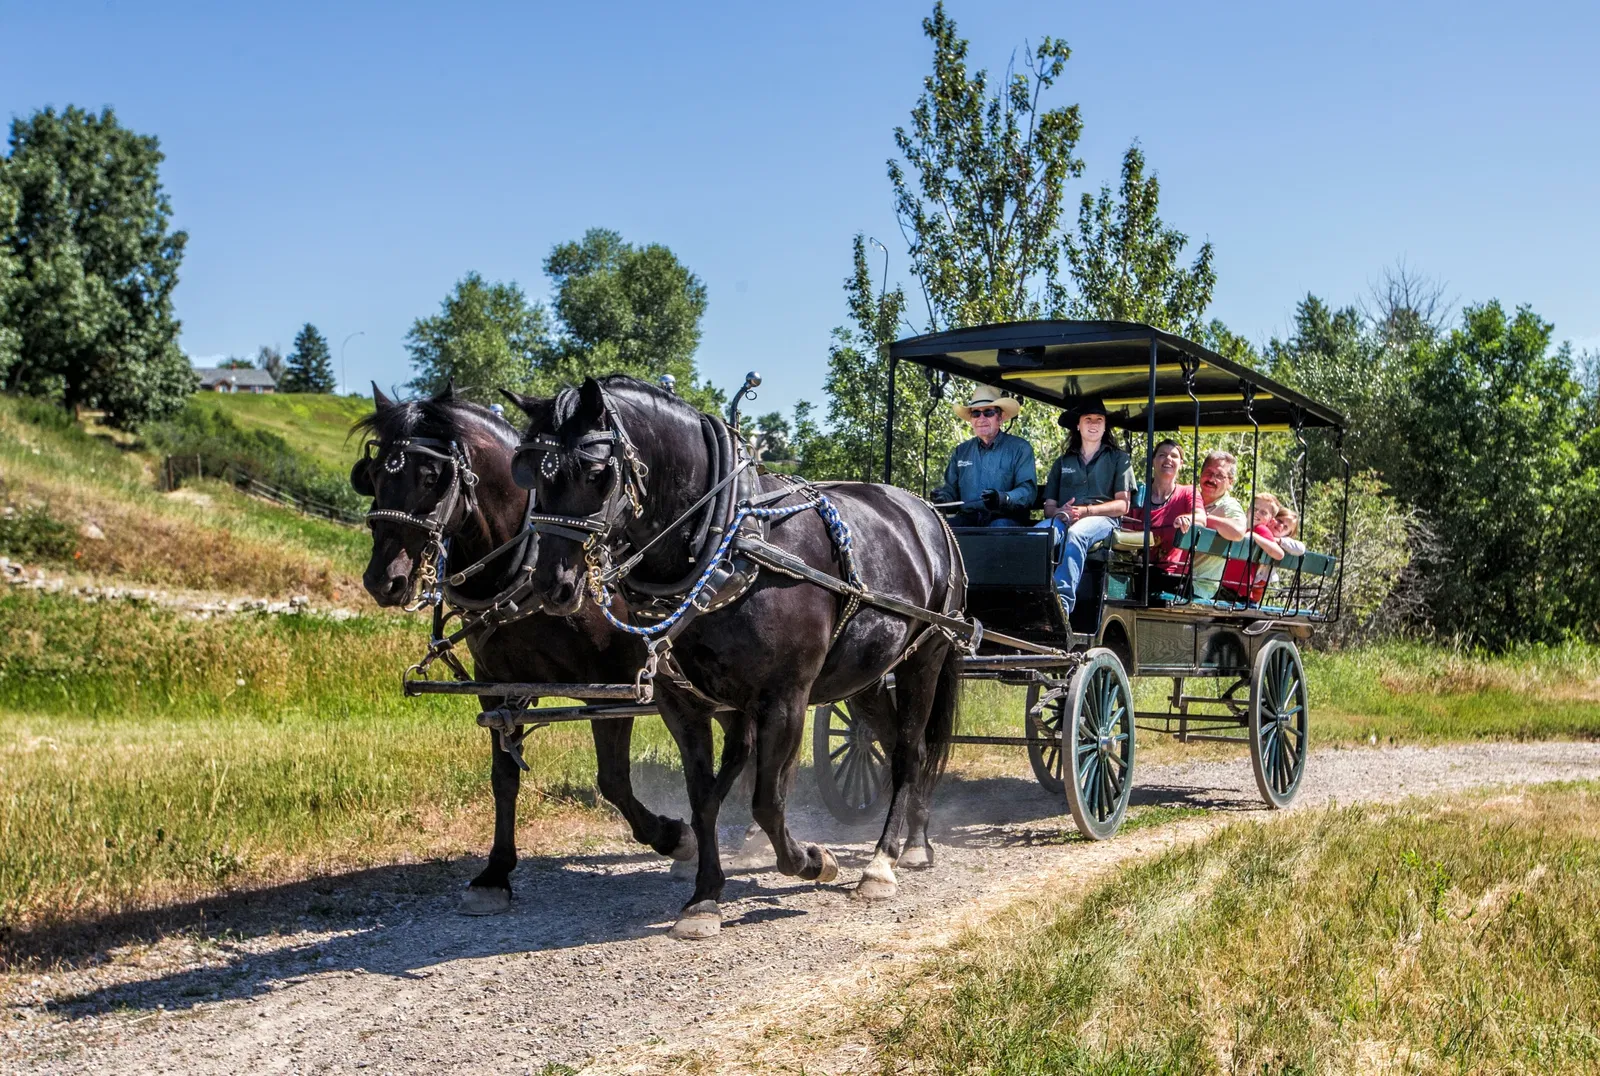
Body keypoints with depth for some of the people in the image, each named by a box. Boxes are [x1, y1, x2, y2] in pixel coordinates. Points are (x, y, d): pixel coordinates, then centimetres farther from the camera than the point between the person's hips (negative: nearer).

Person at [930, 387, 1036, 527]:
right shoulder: (961, 451, 20)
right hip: (967, 519, 3)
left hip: (1004, 518, -3)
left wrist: (1003, 499, -27)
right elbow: (951, 488, 21)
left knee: (999, 526, -38)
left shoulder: (1020, 448, 5)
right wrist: (942, 497, -4)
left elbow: (1027, 491, -6)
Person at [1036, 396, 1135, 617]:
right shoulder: (1062, 463, 29)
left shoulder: (1119, 459, 20)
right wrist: (1060, 512, -8)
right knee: (1040, 532, -36)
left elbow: (1122, 505, 8)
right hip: (1064, 518, 3)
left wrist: (1085, 511, -9)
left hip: (1102, 519, -3)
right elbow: (1048, 506, 19)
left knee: (1075, 534, -41)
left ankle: (1063, 602, -58)